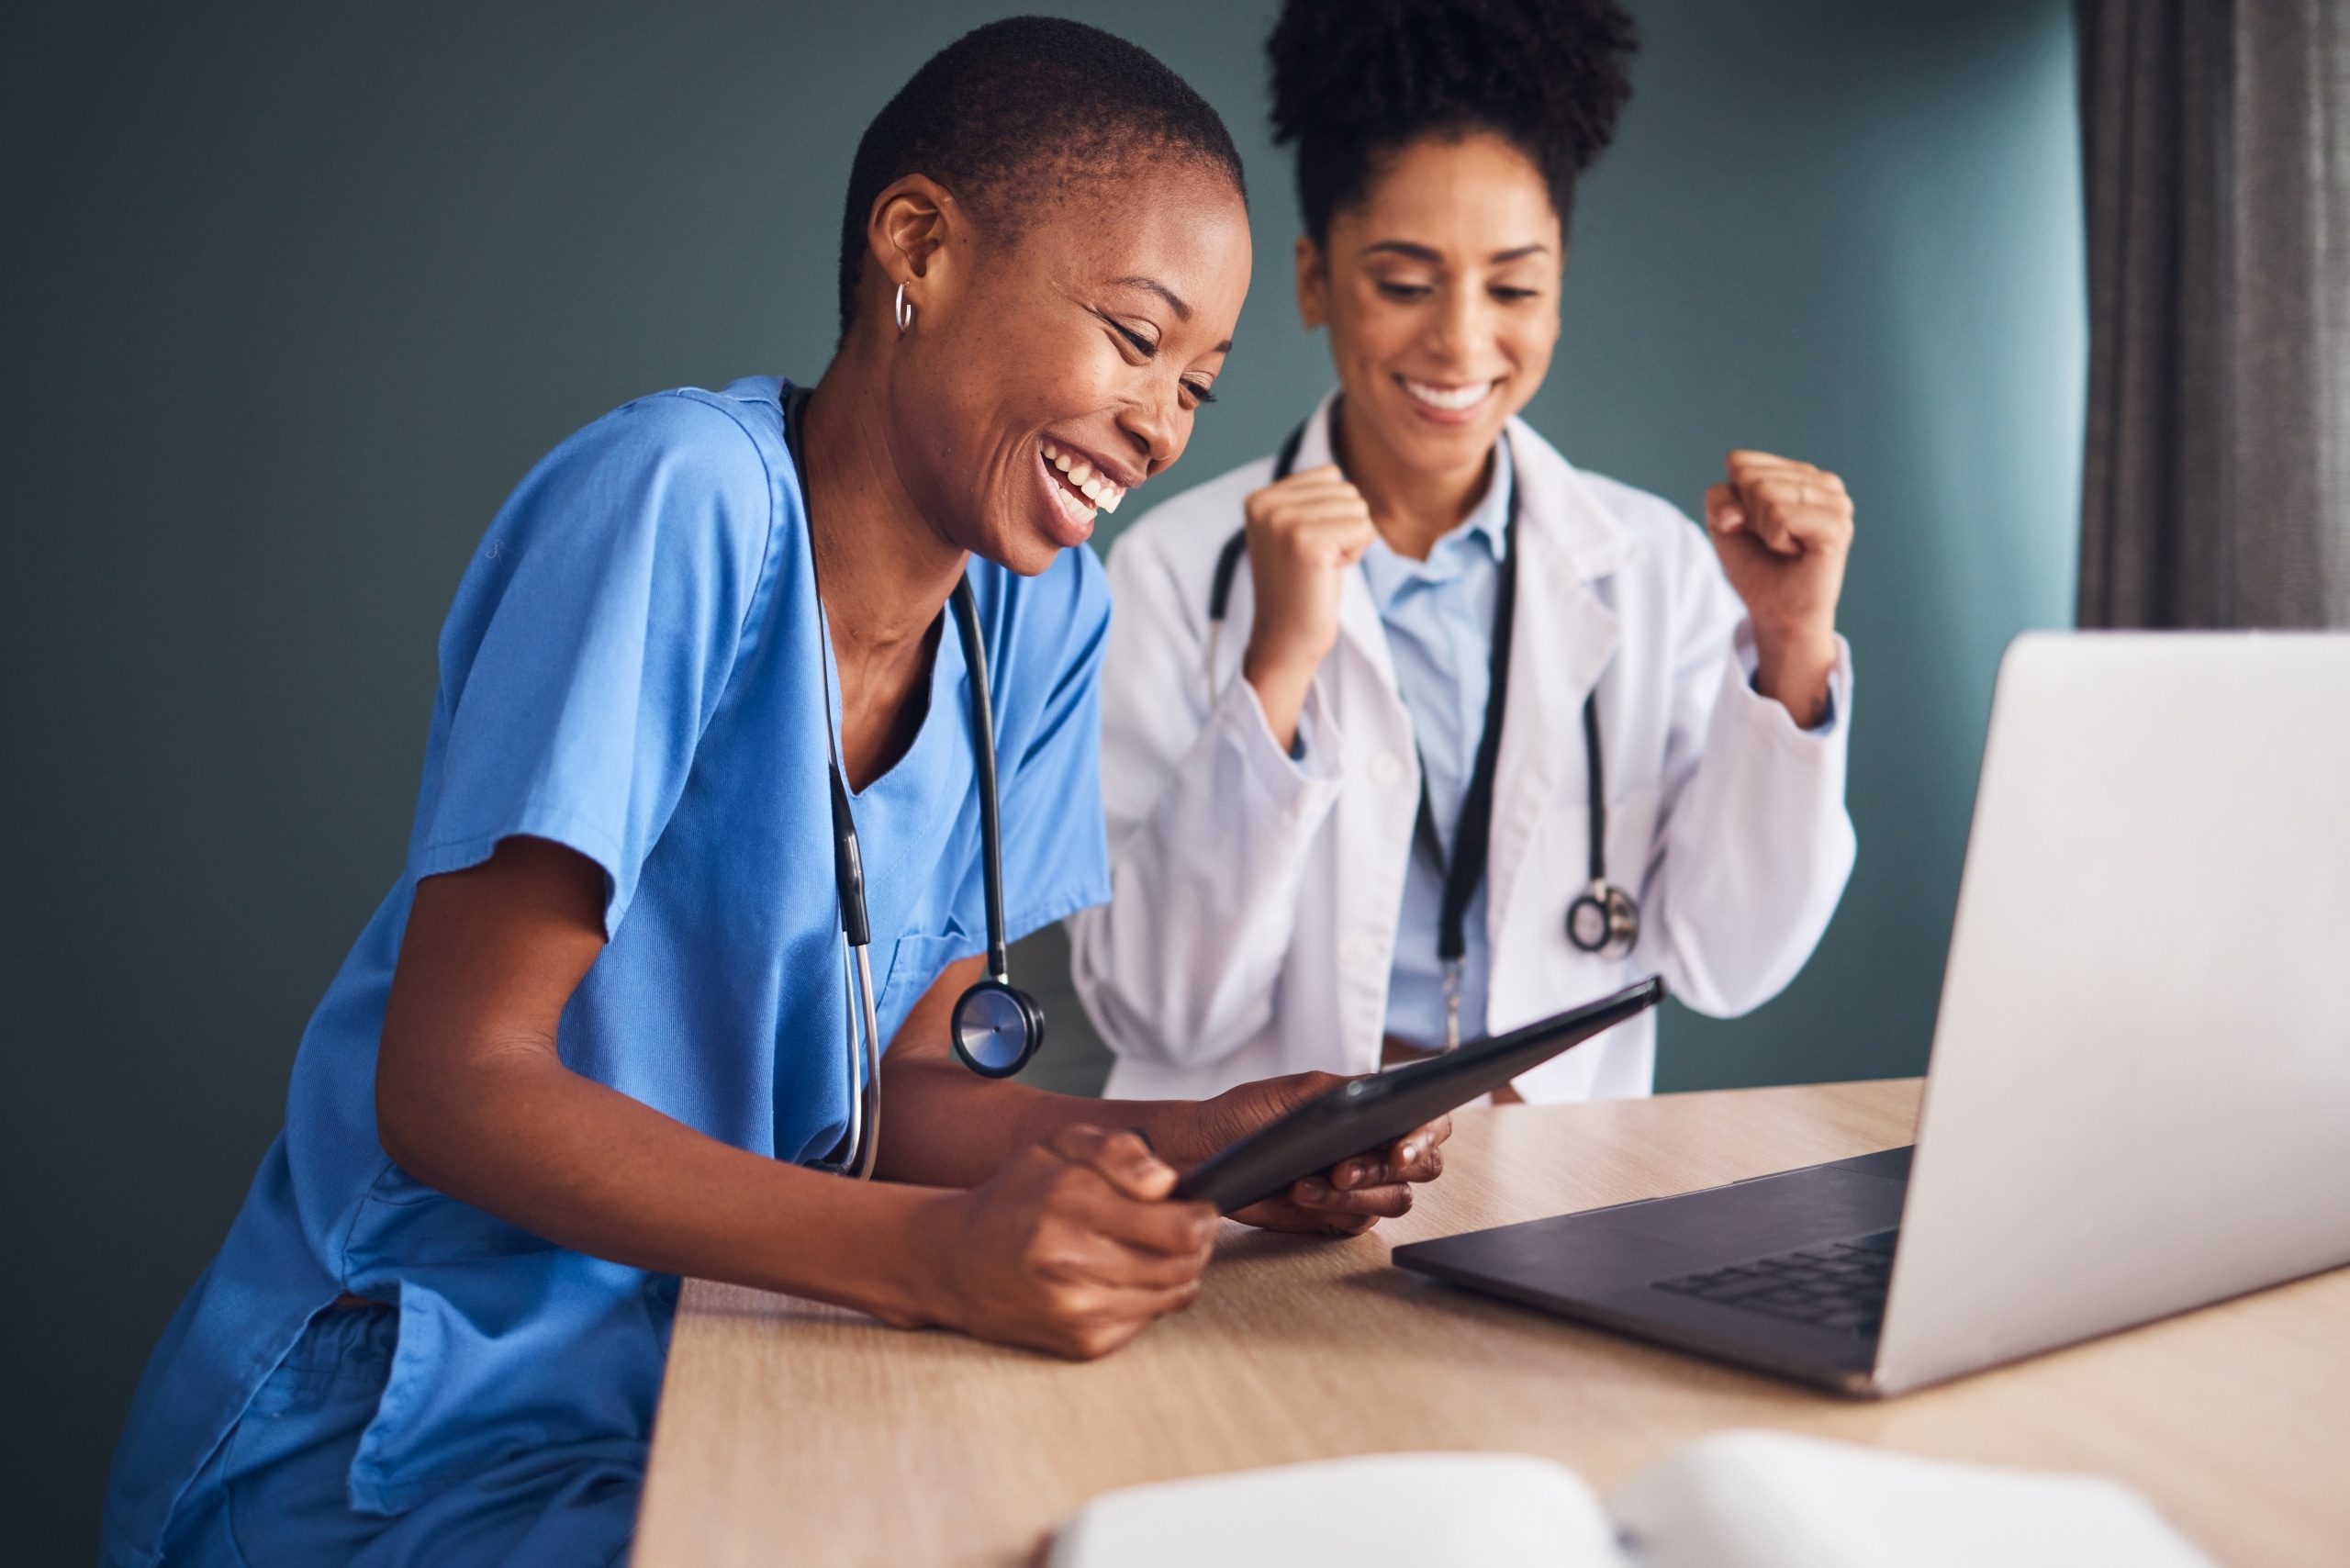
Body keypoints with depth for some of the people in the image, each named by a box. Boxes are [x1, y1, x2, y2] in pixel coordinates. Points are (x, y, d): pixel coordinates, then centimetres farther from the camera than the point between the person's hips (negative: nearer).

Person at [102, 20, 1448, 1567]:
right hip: (408, 1438, -5)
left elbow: (895, 1088, 0)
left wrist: (1184, 1140, -18)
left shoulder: (1047, 610, -1)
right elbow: (451, 1083, -22)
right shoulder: (686, 495, -21)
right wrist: (935, 1251, -34)